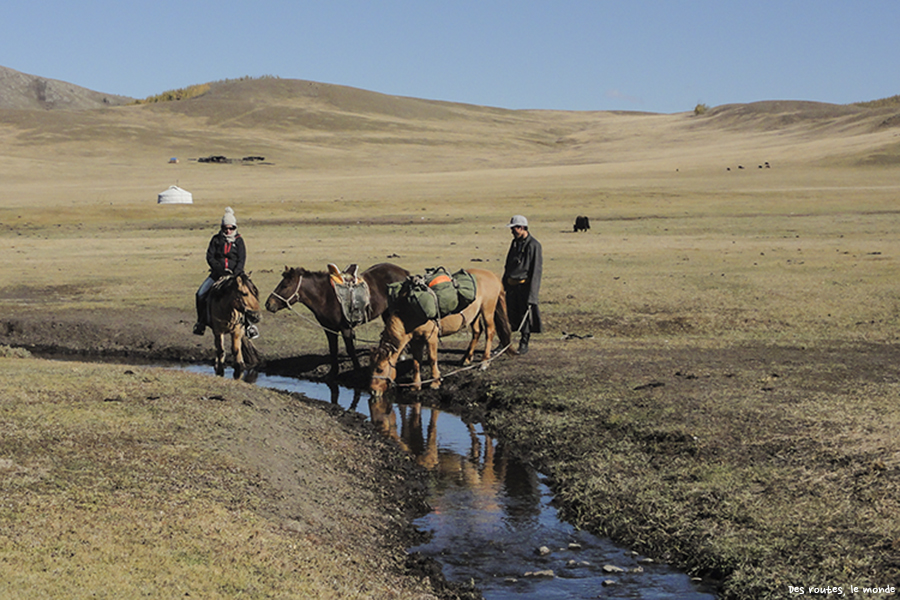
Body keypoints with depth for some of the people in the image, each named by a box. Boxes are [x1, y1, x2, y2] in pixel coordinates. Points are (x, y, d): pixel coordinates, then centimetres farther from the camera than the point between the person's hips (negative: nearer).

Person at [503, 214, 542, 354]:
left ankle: (524, 344, 12)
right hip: (511, 285, 7)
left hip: (524, 284, -7)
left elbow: (535, 272, -14)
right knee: (509, 315, 8)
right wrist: (503, 285, 18)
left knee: (525, 316, 1)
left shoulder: (533, 245, -12)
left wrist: (531, 295, -18)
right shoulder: (515, 242, 11)